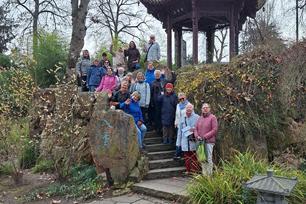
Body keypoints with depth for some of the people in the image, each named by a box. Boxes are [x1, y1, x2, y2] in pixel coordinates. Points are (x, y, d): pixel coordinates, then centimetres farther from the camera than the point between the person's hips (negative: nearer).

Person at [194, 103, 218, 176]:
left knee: (209, 159, -4)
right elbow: (196, 129, 16)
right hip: (200, 142, 6)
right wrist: (197, 136, -4)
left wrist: (205, 136, -14)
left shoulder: (212, 117, -2)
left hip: (209, 141, -6)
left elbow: (215, 130, -9)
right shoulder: (200, 118, 16)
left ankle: (209, 174, 3)